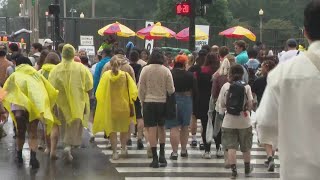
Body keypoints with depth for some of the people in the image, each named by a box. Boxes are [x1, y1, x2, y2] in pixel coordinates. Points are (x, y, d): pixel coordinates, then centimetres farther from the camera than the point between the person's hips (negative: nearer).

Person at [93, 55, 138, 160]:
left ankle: (115, 152, 3)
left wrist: (103, 102, 9)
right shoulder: (125, 75, -11)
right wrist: (130, 102, 4)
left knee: (112, 130, 7)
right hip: (123, 105, 0)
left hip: (110, 106, 0)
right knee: (124, 128, 19)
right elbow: (133, 91, -8)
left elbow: (99, 92, -4)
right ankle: (124, 148, 14)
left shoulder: (106, 75, -10)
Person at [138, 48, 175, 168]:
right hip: (162, 102, 1)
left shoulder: (145, 70, -6)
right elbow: (171, 90, -3)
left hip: (148, 102, -1)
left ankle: (155, 158, -1)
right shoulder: (166, 71, -6)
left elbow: (141, 89, -2)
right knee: (161, 128, 19)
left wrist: (142, 102, 11)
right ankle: (162, 154, 16)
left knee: (152, 129, 1)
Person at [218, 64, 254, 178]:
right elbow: (250, 104, -7)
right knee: (246, 147, 17)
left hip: (229, 121, -1)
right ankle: (247, 169, 31)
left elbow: (221, 104, -3)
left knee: (231, 147, 2)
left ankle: (234, 170, -6)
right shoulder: (246, 87, -5)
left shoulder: (226, 86, -5)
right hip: (244, 121, 1)